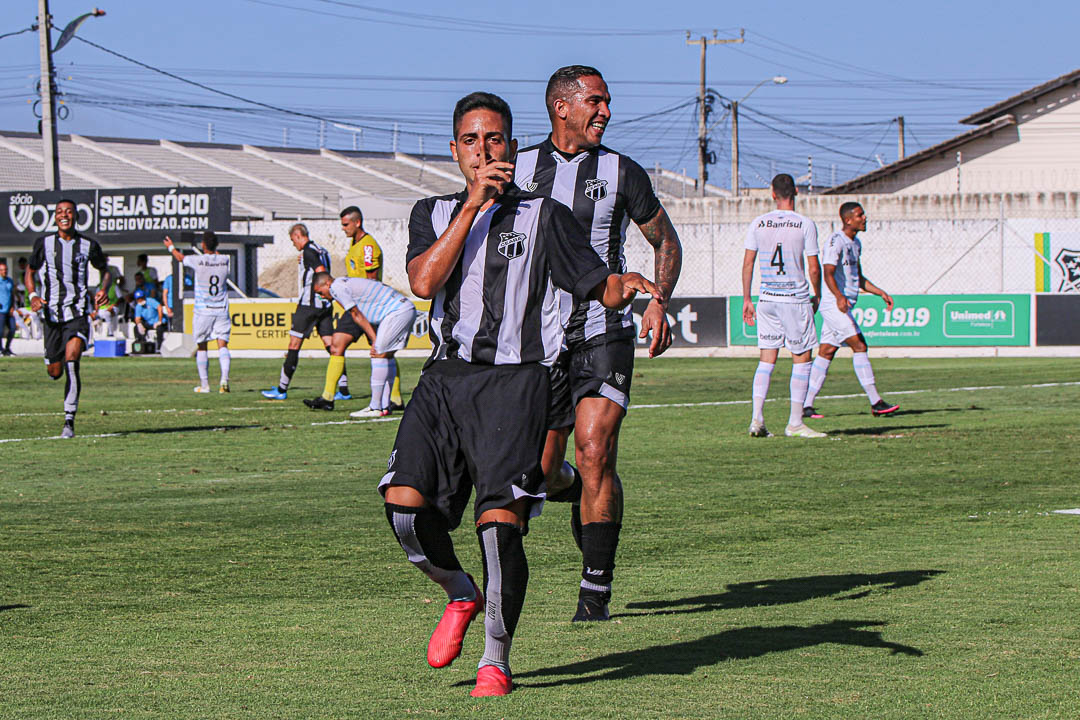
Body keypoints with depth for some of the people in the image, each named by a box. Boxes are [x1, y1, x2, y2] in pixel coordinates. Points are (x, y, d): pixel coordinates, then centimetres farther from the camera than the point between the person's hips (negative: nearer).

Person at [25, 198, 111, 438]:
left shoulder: (88, 245, 3)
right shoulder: (44, 243, 4)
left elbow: (105, 270, 18)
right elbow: (30, 272, 14)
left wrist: (103, 289, -3)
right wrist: (33, 296, -5)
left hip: (78, 313, -2)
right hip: (52, 313, 2)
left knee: (72, 359, -24)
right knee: (54, 371, 4)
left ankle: (69, 421, -20)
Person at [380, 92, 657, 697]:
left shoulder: (543, 216, 12)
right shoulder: (433, 214, 19)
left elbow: (599, 287, 10)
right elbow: (424, 280, -1)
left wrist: (624, 286, -14)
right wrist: (474, 205, -5)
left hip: (514, 379, -3)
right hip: (446, 376, 3)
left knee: (500, 518, -18)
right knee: (404, 501, -17)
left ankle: (497, 658, -4)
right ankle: (460, 594, 13)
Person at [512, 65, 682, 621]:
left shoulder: (621, 173, 3)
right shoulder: (520, 169, 6)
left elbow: (666, 242, 13)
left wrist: (659, 301, -3)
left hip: (604, 333, -2)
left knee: (594, 452, -18)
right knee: (543, 474, 1)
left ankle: (596, 590, -12)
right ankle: (579, 493, 38)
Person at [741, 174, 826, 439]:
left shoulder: (758, 224, 3)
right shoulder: (805, 225, -6)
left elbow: (747, 263, 4)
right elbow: (814, 268, -6)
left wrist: (746, 299, 11)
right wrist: (817, 297, 10)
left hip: (767, 298, 4)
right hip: (796, 298, -4)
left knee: (766, 360, 9)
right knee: (802, 359, 5)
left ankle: (757, 419, -2)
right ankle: (795, 423, 4)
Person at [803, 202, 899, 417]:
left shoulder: (855, 243, 18)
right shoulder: (836, 241, -13)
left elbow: (859, 278, 28)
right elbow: (828, 273, -24)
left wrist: (880, 293, 19)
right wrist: (840, 297, -38)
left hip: (842, 307, 10)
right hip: (833, 305, -10)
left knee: (826, 352, 7)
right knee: (859, 346, -13)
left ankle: (806, 405, 8)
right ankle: (876, 402, -14)